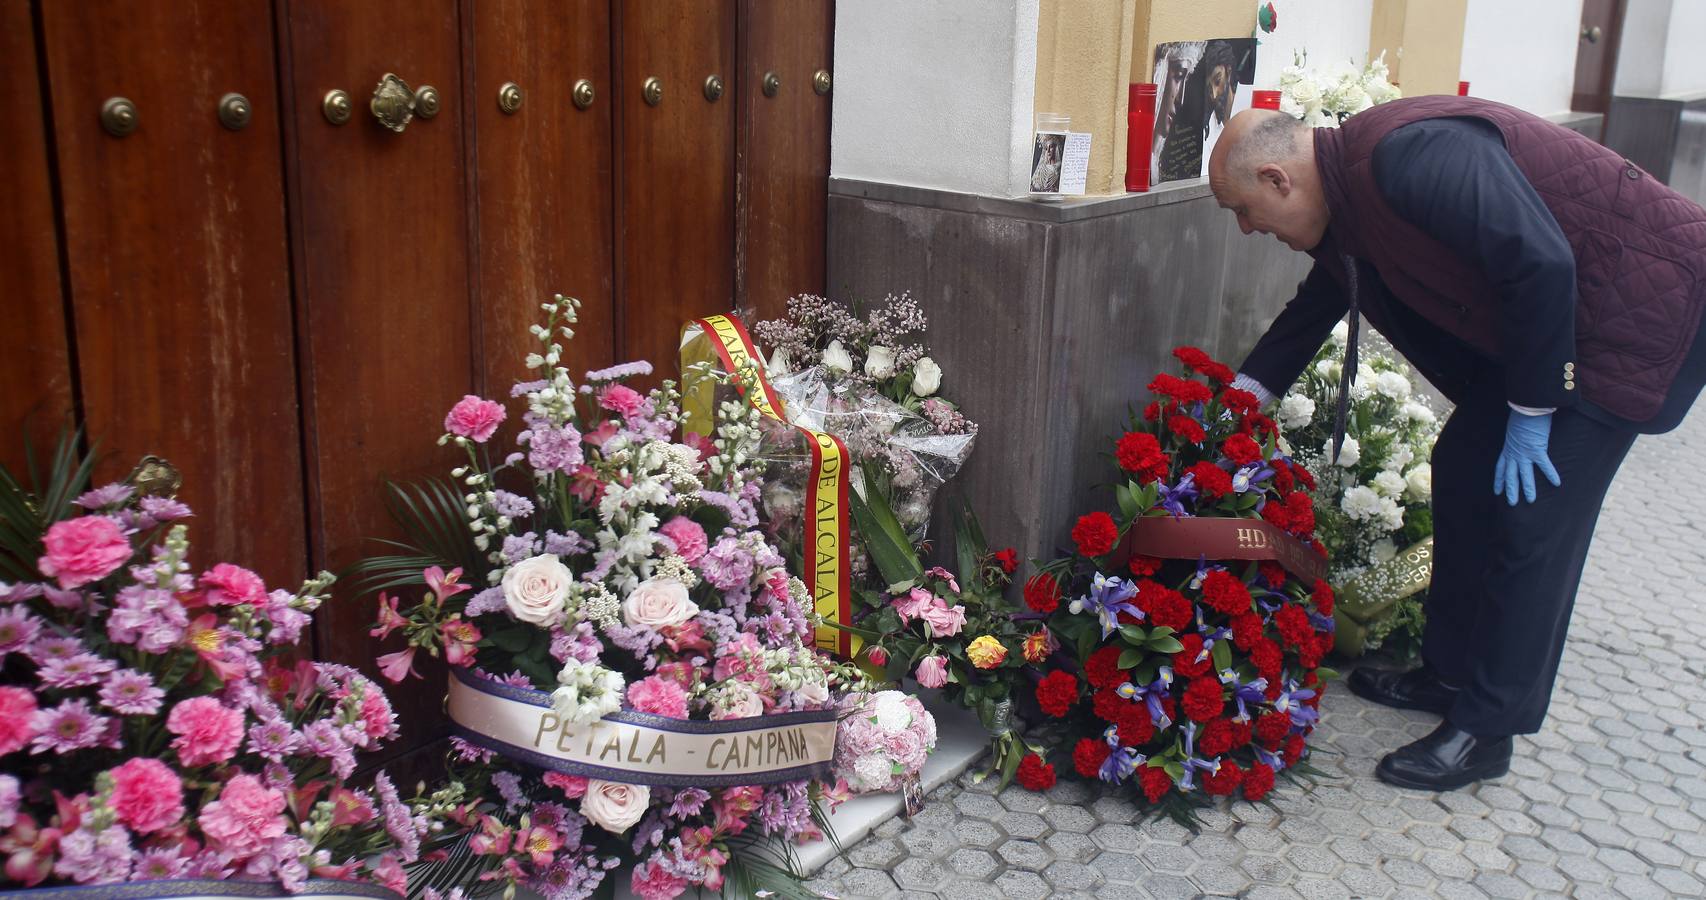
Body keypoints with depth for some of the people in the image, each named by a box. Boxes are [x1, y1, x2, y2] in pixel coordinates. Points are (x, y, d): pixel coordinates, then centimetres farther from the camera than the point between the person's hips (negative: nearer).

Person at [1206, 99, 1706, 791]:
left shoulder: (1411, 157, -29)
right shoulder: (1344, 192, 2)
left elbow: (1541, 264, -30)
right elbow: (1316, 306, 18)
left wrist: (1531, 411, -21)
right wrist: (1244, 391, 19)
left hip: (1641, 304, -9)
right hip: (1547, 320, 10)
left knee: (1533, 515, -8)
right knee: (1465, 469, 11)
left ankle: (1487, 729, 3)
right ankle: (1452, 672, 25)